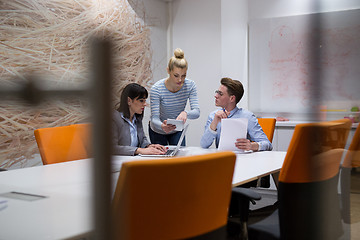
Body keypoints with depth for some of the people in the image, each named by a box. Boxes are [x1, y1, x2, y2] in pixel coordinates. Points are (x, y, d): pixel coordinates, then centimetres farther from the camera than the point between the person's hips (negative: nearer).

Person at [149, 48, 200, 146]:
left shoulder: (190, 85, -20)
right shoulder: (156, 89, -28)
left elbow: (197, 112, -24)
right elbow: (154, 118, -29)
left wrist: (185, 113, -47)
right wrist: (162, 126, -52)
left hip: (177, 130, 2)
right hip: (158, 131, -2)